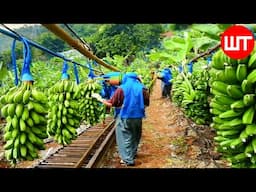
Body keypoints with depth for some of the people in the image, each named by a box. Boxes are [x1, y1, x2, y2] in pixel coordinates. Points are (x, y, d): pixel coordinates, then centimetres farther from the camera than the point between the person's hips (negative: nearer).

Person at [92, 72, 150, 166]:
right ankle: (133, 153, 39)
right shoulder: (142, 88, -1)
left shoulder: (121, 88, -8)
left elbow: (111, 103, -6)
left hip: (125, 117, -3)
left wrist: (100, 99, 8)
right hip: (138, 117, 4)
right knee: (135, 136, 22)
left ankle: (128, 159, 12)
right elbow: (146, 103, 4)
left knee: (126, 138, 8)